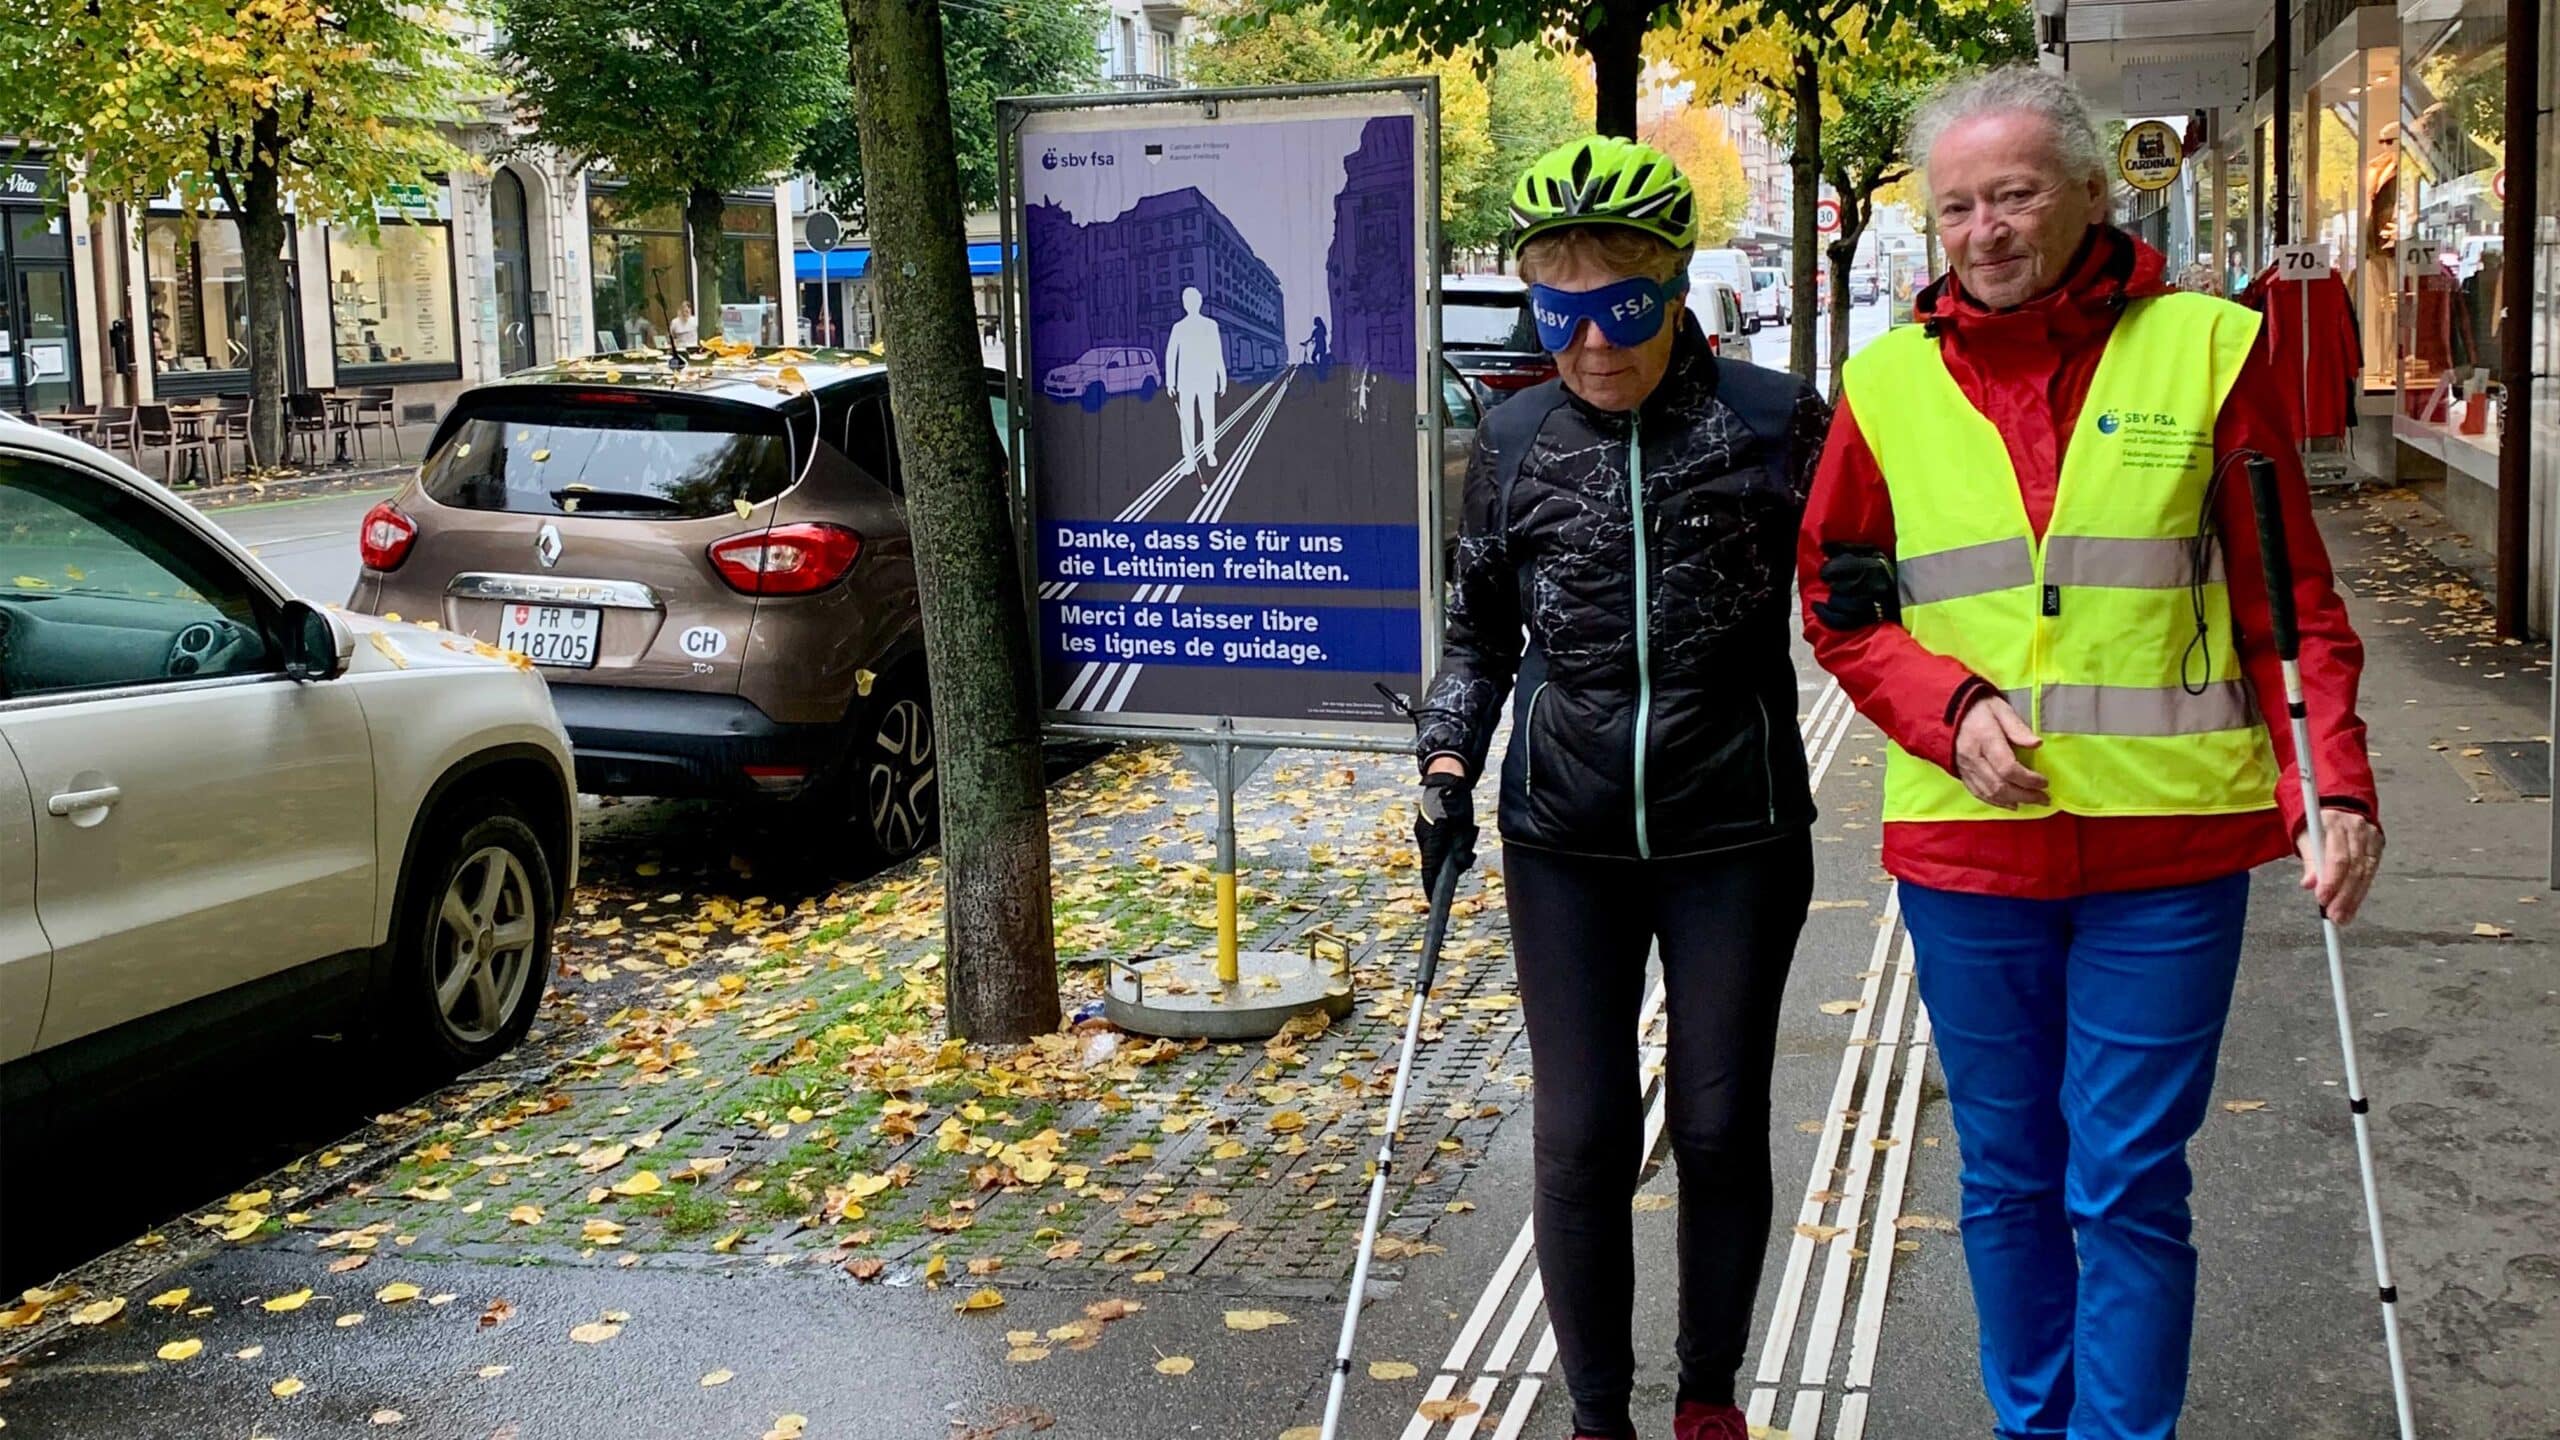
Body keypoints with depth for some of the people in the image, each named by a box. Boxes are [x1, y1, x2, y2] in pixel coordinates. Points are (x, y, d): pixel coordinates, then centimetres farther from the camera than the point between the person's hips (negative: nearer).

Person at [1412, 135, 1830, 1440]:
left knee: (1721, 1128, 8)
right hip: (1565, 842, 1)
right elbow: (1481, 635, 11)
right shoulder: (1513, 443, 1)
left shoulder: (1773, 423, -6)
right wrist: (1448, 766, -1)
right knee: (1581, 1137, 3)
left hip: (1736, 836, -1)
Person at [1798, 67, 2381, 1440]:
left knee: (2130, 1187, 2)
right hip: (1966, 847, 2)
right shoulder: (1890, 378, 3)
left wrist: (2337, 782, -7)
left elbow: (2290, 593, 2)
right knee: (2007, 1177, 15)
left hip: (2169, 848, -2)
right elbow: (1839, 603, 9)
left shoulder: (2205, 346, -1)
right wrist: (1949, 707, -8)